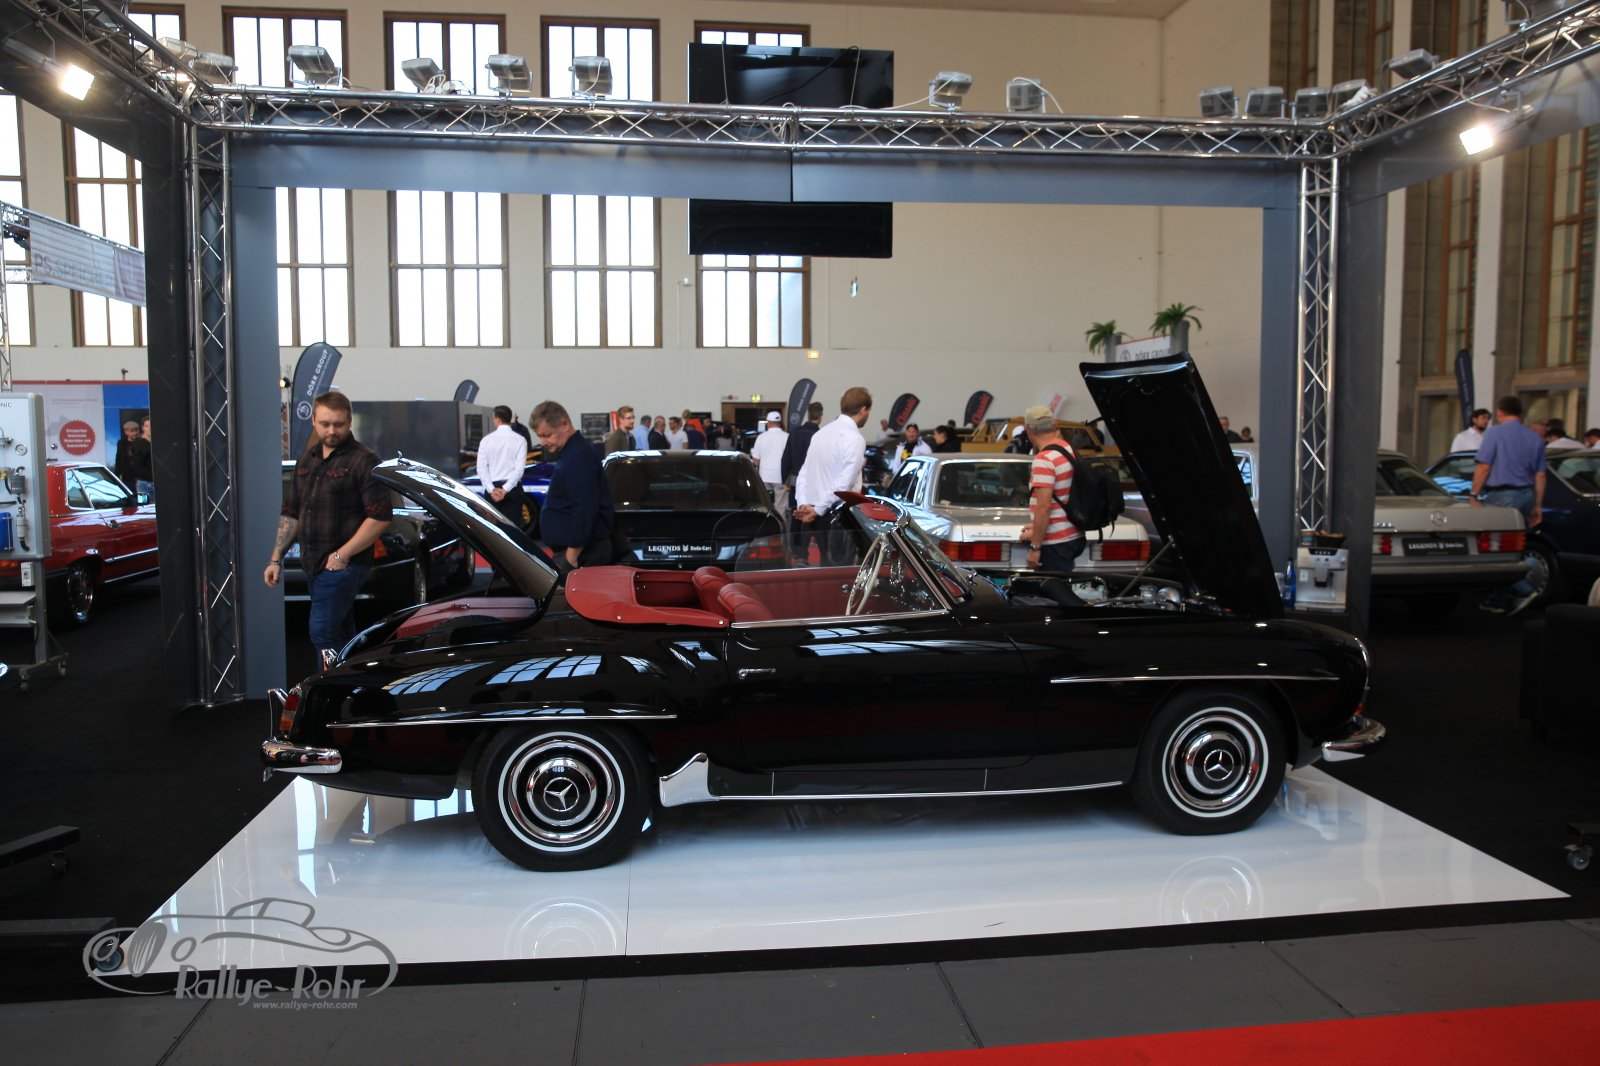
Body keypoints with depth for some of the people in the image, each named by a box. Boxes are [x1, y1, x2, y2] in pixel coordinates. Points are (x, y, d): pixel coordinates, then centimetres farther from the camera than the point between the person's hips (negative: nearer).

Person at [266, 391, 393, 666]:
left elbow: (380, 516, -16)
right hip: (313, 565, 8)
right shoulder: (307, 459, 14)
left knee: (322, 632, -14)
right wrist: (276, 559, 13)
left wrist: (342, 554, -17)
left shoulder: (363, 461, -9)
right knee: (341, 634, 15)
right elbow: (291, 513, 19)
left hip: (343, 565, -8)